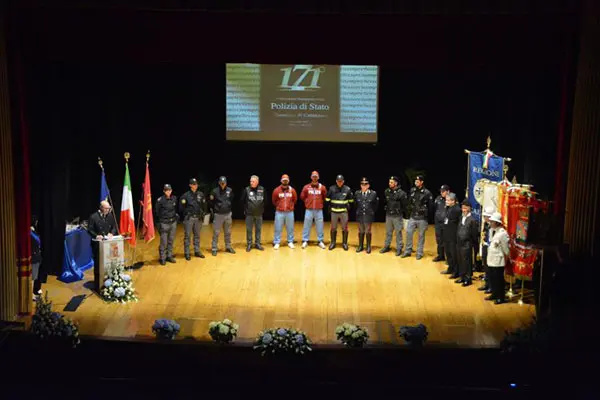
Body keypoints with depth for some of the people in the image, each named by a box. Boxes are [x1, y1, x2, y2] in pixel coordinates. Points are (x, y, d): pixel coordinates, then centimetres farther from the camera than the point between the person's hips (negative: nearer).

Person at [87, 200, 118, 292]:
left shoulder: (110, 215, 3)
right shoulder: (93, 217, -11)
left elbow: (114, 227, 11)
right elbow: (90, 230, -9)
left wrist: (111, 233, -10)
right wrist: (96, 236, -26)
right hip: (97, 244, -4)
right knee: (98, 264, 3)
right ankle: (97, 285, 11)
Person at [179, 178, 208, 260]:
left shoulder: (201, 194, 4)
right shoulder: (186, 195, -7)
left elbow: (204, 205, 12)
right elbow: (181, 207, -5)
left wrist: (203, 214, 7)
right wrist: (184, 215, -4)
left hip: (198, 218, 4)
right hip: (189, 218, -4)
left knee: (197, 235, 12)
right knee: (187, 236, 0)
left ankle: (197, 251, 22)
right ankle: (187, 253, 4)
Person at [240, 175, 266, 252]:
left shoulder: (262, 189, -3)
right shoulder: (247, 190, -8)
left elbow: (265, 200, 10)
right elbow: (243, 201, 0)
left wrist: (262, 208, 8)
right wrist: (246, 208, 2)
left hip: (259, 214, 2)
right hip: (249, 214, -2)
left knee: (258, 229, 10)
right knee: (249, 230, 4)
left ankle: (257, 243, 21)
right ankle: (249, 244, 14)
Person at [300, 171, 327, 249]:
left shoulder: (322, 187, 1)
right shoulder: (306, 187, 0)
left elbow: (325, 197, 13)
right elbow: (302, 197, 10)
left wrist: (320, 203, 9)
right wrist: (308, 202, 10)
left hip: (319, 210, 0)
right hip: (309, 210, 0)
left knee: (320, 226, 5)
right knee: (307, 225, 3)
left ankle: (320, 241, 14)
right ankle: (305, 241, 11)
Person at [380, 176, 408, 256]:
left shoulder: (401, 193, -14)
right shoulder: (387, 191, 1)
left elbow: (405, 205, -9)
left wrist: (404, 215, -7)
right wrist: (387, 209, 13)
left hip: (397, 216, -5)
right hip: (388, 215, 5)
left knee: (398, 233, 2)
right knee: (388, 232, 15)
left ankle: (399, 249, 11)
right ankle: (386, 246, 26)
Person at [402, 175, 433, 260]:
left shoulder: (427, 193, -11)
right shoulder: (412, 190, 1)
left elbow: (430, 206, -7)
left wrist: (428, 217, -7)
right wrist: (409, 211, 6)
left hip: (422, 218, -4)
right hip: (412, 217, 4)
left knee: (421, 235, 6)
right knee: (408, 233, 4)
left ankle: (419, 253, 16)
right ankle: (408, 251, 18)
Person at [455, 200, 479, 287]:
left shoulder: (472, 220, -11)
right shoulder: (461, 218, 10)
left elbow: (474, 234, -9)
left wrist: (474, 245, -7)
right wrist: (457, 241, 11)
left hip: (467, 244, -7)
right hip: (460, 243, 7)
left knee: (467, 261, 0)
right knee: (460, 261, 13)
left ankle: (468, 279, 9)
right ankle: (462, 277, 24)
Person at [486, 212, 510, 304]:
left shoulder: (502, 233, -18)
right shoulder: (491, 230, 6)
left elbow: (505, 248, -13)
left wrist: (505, 259, -6)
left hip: (498, 261, -8)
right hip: (491, 259, 8)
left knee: (498, 279, 0)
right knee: (491, 278, 15)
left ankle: (501, 297, 11)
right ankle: (494, 294, 30)